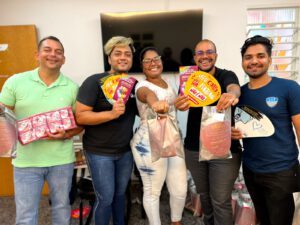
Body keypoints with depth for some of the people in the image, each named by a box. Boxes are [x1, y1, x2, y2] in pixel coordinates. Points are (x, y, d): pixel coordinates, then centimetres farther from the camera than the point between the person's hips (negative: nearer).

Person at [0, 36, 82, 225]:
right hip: (26, 160, 0)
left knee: (61, 207, 20)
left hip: (62, 160, 1)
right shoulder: (15, 82, -2)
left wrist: (66, 135, -15)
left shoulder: (72, 87, -1)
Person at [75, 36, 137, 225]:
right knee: (106, 198, 6)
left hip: (126, 150, 5)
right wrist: (111, 113, -31)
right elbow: (80, 116, -19)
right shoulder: (95, 82, -15)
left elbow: (141, 111, 15)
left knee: (121, 193, 20)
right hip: (99, 152, -5)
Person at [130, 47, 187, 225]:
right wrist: (155, 103, -63)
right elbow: (148, 95, -41)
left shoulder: (167, 83, 10)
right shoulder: (142, 86, -13)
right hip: (150, 146, -7)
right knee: (153, 192, 8)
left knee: (180, 190, 14)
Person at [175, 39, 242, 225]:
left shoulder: (227, 75, -6)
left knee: (221, 201, 4)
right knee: (204, 195, 21)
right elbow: (183, 102, -15)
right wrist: (180, 104, -41)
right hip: (194, 149, 4)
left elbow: (234, 87, -29)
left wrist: (232, 94, -54)